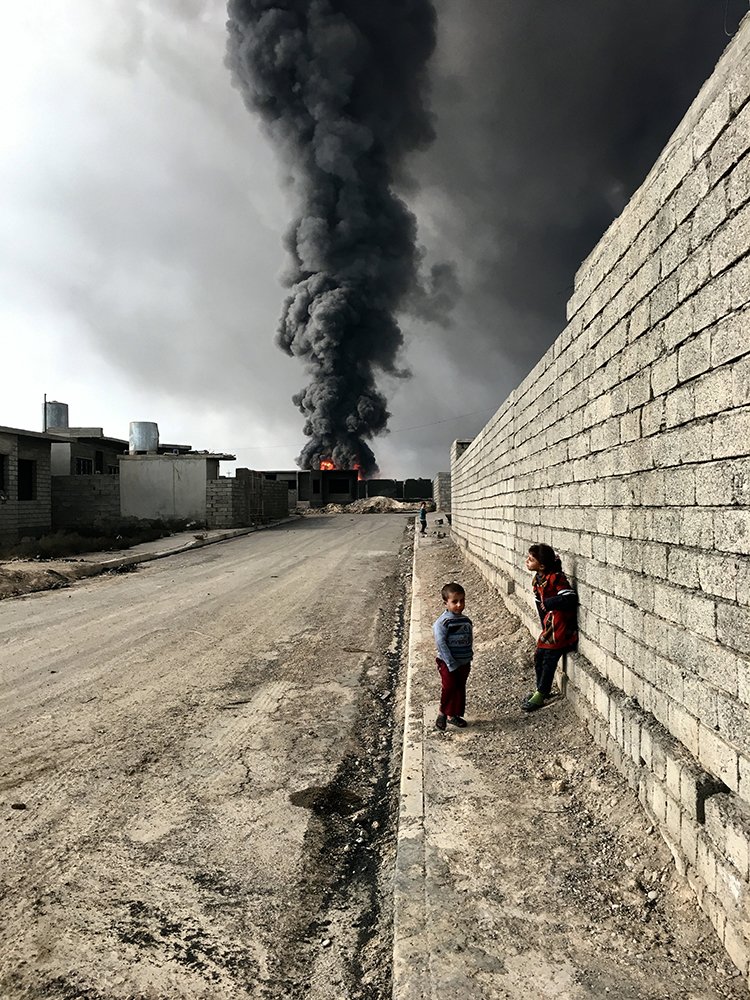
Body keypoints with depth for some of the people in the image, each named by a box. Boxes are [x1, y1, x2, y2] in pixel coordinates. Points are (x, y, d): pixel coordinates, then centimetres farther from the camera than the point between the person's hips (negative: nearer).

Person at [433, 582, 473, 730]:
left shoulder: (466, 621, 4)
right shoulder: (442, 622, -17)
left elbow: (469, 640, 13)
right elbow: (441, 644, -21)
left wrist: (468, 657, 5)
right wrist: (452, 664, -21)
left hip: (464, 663, 6)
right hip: (448, 663, -6)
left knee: (460, 689, 13)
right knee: (449, 688, -6)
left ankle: (454, 714, 27)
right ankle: (443, 713, 16)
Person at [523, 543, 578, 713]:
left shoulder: (556, 578, -21)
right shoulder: (537, 579, 7)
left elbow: (570, 598, -29)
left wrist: (549, 603, -21)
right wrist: (545, 626, 14)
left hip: (560, 627, -9)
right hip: (549, 625, 9)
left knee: (549, 660, -3)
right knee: (539, 657, 13)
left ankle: (540, 695, 8)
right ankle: (542, 690, 29)